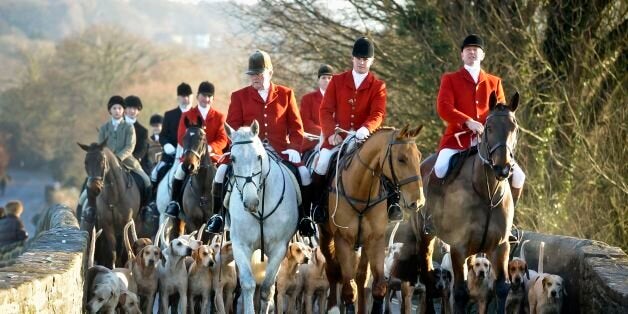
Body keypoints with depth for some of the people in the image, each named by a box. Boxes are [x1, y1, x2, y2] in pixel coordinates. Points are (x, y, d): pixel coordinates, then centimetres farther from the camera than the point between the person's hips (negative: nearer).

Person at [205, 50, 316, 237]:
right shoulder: (239, 96, 11)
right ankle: (218, 215, -8)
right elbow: (232, 127, 6)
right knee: (222, 170, -23)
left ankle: (304, 218, -6)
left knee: (303, 173, -22)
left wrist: (294, 148, -8)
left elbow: (296, 126, 9)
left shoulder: (286, 94, 11)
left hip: (280, 150, 0)